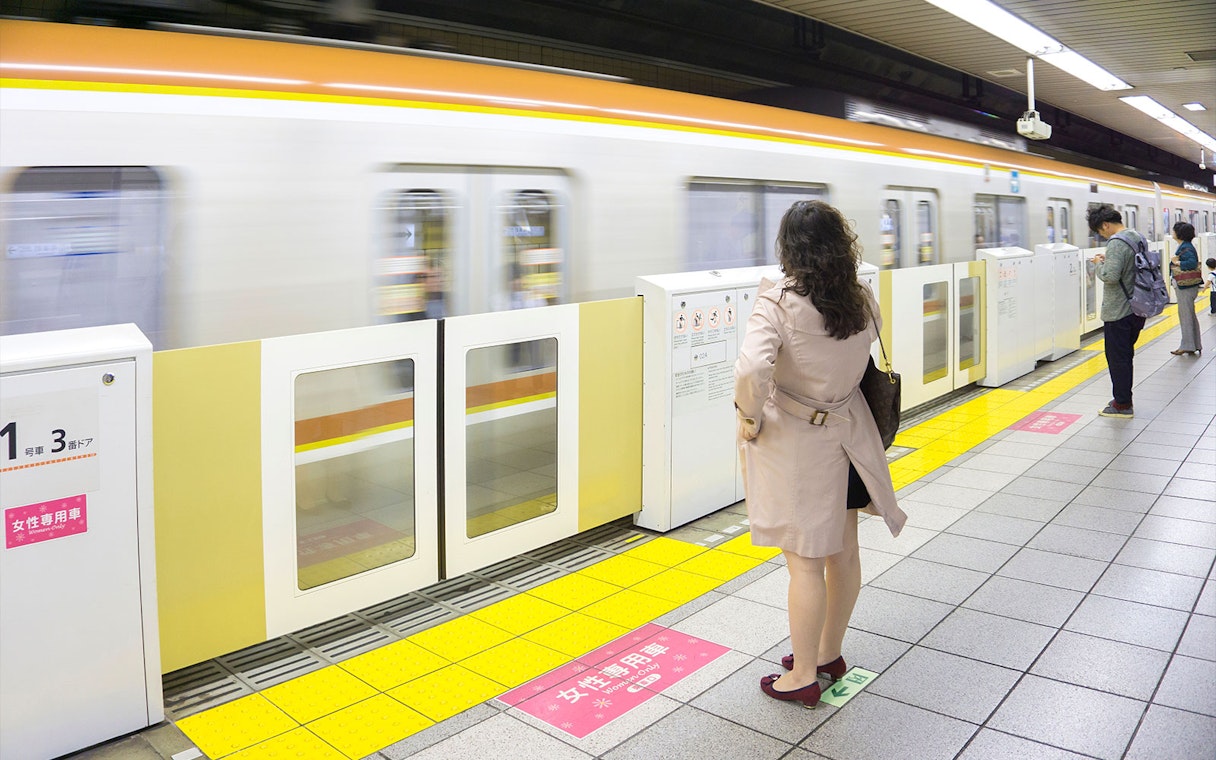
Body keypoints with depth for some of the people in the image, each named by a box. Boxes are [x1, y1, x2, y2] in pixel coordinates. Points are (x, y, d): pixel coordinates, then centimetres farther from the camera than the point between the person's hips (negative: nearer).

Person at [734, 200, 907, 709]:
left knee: (805, 563, 5)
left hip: (794, 443, -6)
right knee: (843, 551, 18)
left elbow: (752, 367, -33)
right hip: (846, 433, 7)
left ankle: (803, 677, 20)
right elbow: (863, 360, 11)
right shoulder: (862, 301, -1)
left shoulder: (779, 301, -20)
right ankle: (829, 654, 38)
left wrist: (750, 418, -17)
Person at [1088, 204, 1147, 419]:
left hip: (1118, 312, -9)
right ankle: (1124, 398, 27)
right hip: (1137, 308, 9)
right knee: (1126, 355, 18)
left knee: (1117, 358, 1)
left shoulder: (1116, 243, -21)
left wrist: (1100, 264, -10)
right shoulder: (1138, 237, 9)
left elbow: (1110, 276, -28)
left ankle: (1122, 405, 9)